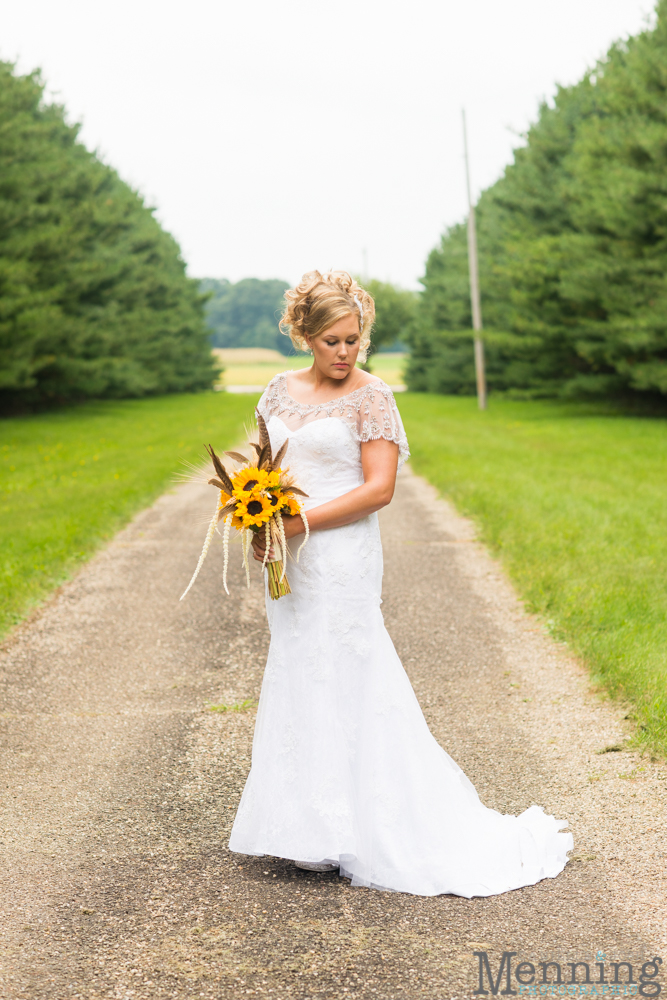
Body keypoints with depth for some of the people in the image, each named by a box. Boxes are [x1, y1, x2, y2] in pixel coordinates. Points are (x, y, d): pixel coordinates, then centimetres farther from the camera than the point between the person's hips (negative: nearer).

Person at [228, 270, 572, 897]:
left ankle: (353, 830, 6)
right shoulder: (281, 391, 11)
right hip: (290, 562, 7)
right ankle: (314, 829, 19)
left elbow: (379, 489, -14)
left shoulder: (371, 398, -7)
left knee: (342, 684, -4)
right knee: (299, 678, 10)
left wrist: (300, 522, -17)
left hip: (342, 557, -7)